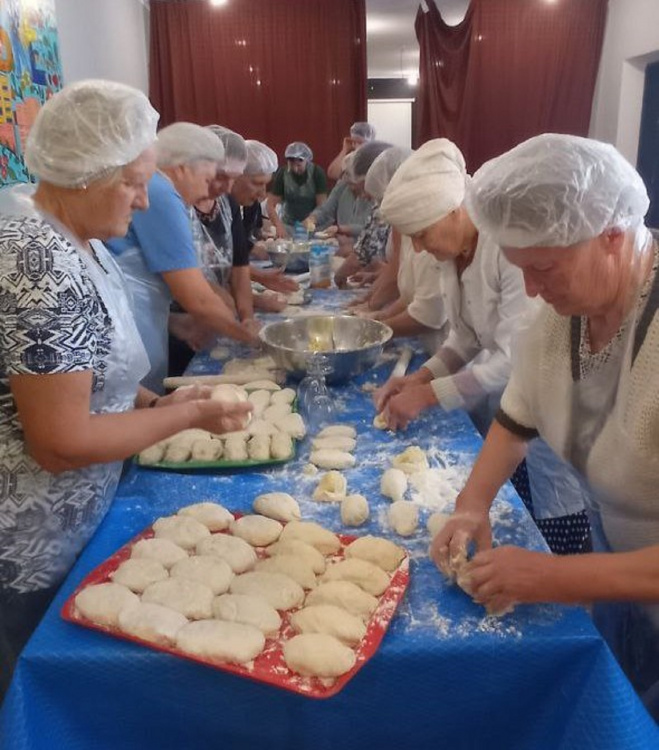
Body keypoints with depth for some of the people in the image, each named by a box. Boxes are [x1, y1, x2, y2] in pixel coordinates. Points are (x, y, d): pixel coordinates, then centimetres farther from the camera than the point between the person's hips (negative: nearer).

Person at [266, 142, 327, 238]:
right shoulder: (282, 173, -10)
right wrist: (279, 226, -28)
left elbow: (322, 205, -14)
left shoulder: (317, 173, -14)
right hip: (289, 224, 1)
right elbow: (271, 205, -12)